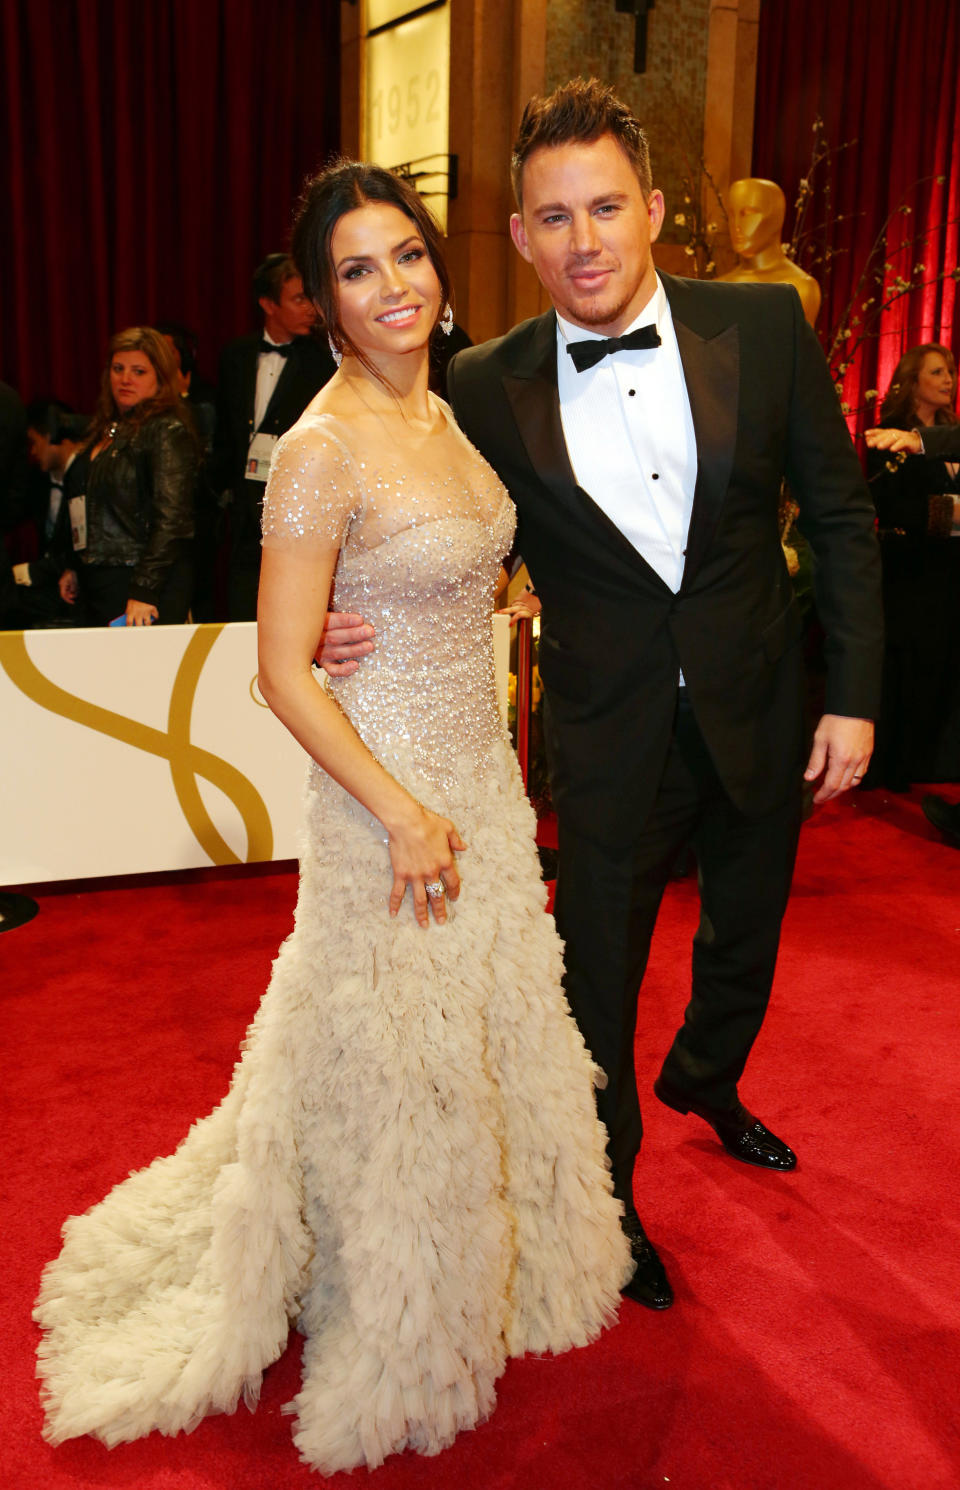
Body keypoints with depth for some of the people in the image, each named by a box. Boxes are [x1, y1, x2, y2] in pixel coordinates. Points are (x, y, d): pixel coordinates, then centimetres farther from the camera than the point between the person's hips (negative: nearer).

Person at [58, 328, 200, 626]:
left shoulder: (168, 432, -9)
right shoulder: (106, 430, 15)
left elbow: (172, 519, -17)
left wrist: (144, 592, -21)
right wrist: (74, 568, 15)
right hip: (97, 585, 8)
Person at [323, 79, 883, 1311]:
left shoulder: (763, 327, -9)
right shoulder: (486, 389, -11)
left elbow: (840, 513, -2)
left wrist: (854, 695, -4)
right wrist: (353, 623, -20)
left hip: (760, 715, 3)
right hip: (611, 738, -2)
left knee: (746, 940, 24)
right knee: (598, 980, 11)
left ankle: (704, 1080, 59)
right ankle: (604, 1198, 39)